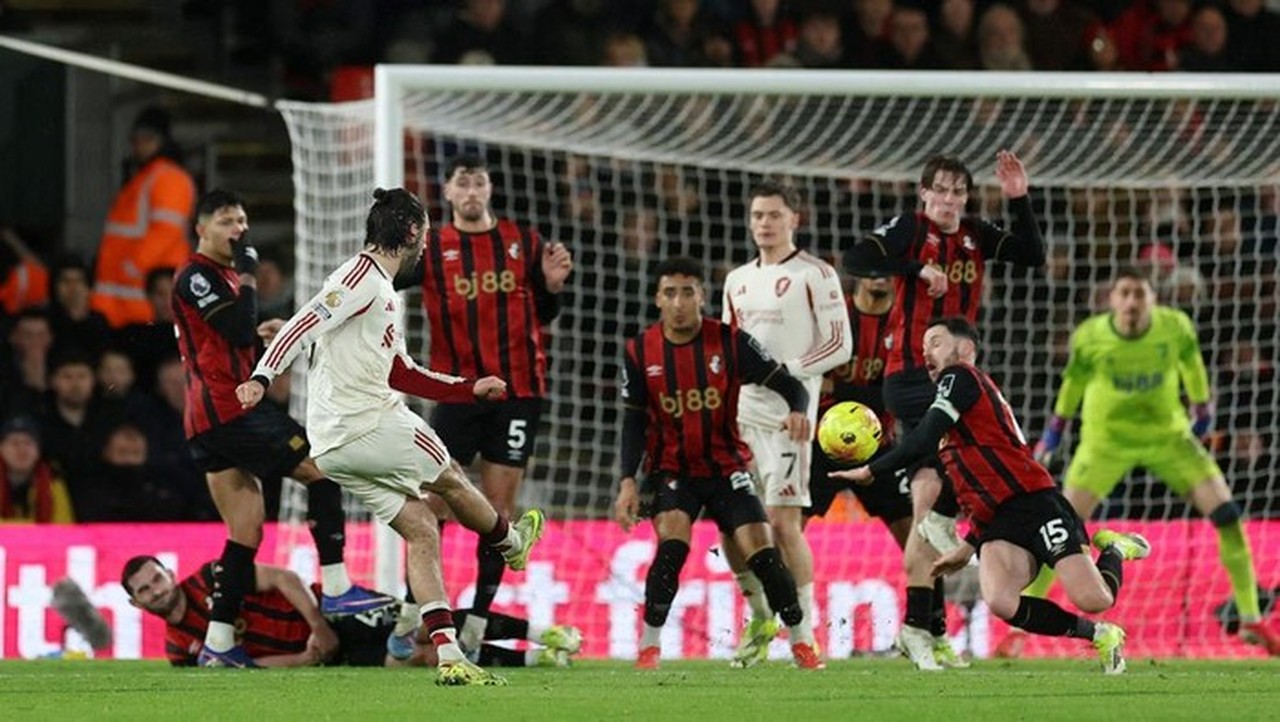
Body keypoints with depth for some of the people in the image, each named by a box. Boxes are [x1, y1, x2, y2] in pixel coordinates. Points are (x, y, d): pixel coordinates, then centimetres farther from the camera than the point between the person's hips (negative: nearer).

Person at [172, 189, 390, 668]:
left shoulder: (222, 276, 24)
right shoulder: (195, 277, -8)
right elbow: (240, 331, -19)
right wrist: (247, 274, -11)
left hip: (208, 423, 10)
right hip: (228, 410, -10)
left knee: (247, 529, 6)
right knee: (323, 467, -8)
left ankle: (219, 642, 1)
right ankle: (336, 588, -11)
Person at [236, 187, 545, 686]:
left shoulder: (383, 292, 22)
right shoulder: (362, 279, -10)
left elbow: (402, 375, 31)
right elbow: (303, 325, -22)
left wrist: (469, 388, 33)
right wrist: (262, 377, -34)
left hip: (334, 447, 10)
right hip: (372, 425, -10)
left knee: (420, 529, 9)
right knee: (449, 480, 13)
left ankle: (449, 657, 5)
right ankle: (510, 541, 41)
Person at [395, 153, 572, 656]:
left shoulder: (523, 243, 7)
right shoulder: (431, 250, 1)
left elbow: (544, 315, 16)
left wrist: (552, 285, -5)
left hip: (517, 392, 1)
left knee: (499, 506, 2)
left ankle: (478, 621, 8)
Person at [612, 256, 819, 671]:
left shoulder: (730, 342, -10)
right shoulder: (640, 352, -5)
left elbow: (788, 384, -9)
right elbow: (634, 422, 1)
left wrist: (798, 411, -32)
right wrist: (628, 481, -10)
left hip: (727, 466, 0)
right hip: (672, 470, 0)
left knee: (761, 550, -10)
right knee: (672, 542, -24)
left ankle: (802, 642, 8)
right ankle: (649, 647, -13)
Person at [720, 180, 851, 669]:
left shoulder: (815, 275, -2)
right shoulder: (738, 281, 18)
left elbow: (840, 344, -8)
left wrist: (785, 370, -16)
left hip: (788, 412, -7)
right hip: (742, 410, 7)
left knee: (783, 520, -12)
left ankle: (803, 632, -5)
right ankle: (759, 616, 21)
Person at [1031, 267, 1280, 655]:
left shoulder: (1176, 328, -17)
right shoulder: (1089, 338, -18)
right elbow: (1074, 379, 2)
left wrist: (1203, 408, 16)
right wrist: (1055, 428, 13)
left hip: (1168, 435, 1)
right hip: (1106, 440, -1)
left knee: (1226, 514, -9)